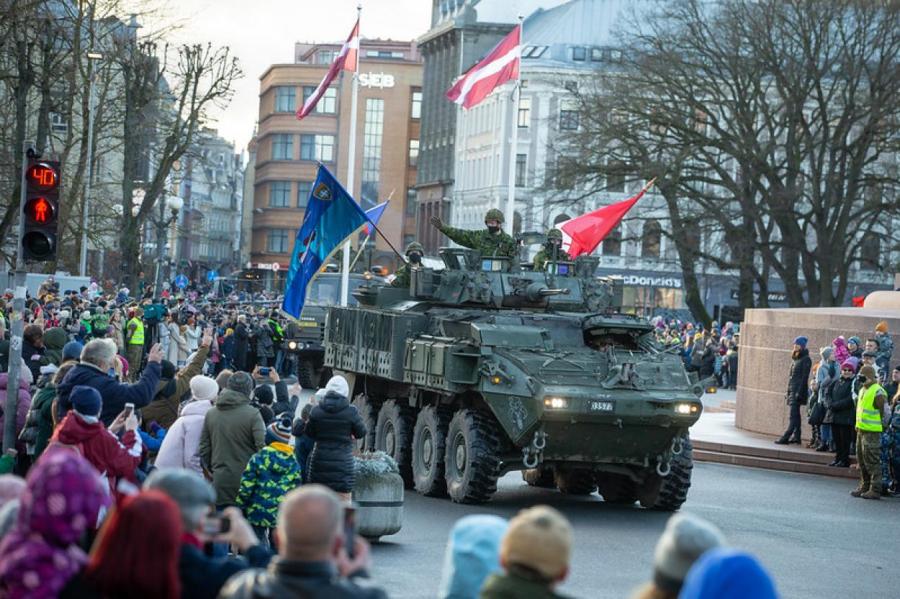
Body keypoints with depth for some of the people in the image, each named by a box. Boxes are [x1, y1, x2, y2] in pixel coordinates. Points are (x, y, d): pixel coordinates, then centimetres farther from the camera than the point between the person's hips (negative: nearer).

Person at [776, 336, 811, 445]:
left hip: (798, 390, -9)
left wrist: (799, 392, -20)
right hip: (792, 390, 9)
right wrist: (788, 391, 17)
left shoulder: (806, 359, -9)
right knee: (795, 414, 10)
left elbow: (804, 377, -14)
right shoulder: (796, 359, 16)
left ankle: (786, 437, -15)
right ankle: (796, 436, 13)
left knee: (794, 415, -10)